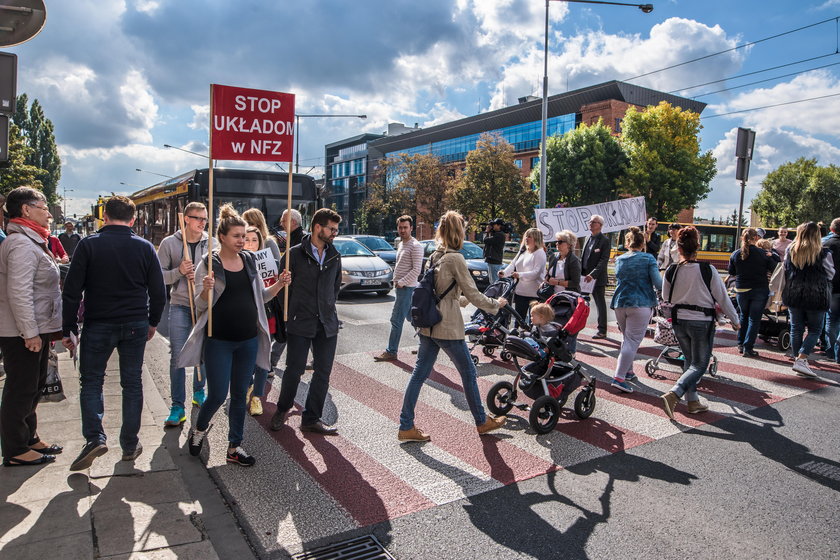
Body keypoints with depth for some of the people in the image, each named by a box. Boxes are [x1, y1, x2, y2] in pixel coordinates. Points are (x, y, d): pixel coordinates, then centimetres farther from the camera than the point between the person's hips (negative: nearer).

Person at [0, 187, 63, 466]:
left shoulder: (31, 241, 16)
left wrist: (45, 329, 22)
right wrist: (31, 333, -23)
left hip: (36, 330, 11)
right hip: (22, 334, -11)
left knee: (33, 388, 19)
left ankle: (29, 439, 32)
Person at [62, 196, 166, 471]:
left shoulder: (88, 245, -5)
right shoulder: (145, 247, 0)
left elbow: (72, 290, -6)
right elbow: (158, 291, 2)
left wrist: (67, 328, 1)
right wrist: (153, 322, 15)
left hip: (98, 325, -1)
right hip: (135, 325, 2)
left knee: (91, 381, 13)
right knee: (132, 383, 10)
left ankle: (94, 438, -2)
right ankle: (130, 445, 15)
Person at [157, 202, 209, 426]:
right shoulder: (169, 243, -1)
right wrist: (179, 271, -16)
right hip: (180, 306, -1)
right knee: (177, 356, -3)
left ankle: (199, 393, 34)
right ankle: (178, 406, 5)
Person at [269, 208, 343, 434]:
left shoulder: (335, 256, 9)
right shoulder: (295, 254, -5)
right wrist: (289, 313, 3)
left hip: (327, 323, 4)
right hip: (300, 323, -4)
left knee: (323, 372, 6)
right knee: (294, 370, 2)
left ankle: (311, 418, 20)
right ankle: (282, 409, 27)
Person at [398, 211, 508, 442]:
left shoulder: (434, 256, 10)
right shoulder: (455, 258, -14)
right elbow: (472, 294, -12)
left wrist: (461, 299, 32)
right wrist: (496, 304, 3)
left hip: (428, 325, 8)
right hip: (448, 327, -8)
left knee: (419, 374, 9)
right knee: (468, 372, 9)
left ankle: (406, 427, 13)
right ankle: (482, 422, 25)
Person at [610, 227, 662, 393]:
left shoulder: (619, 259, 10)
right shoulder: (648, 259, -3)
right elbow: (658, 283, -9)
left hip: (620, 303, 5)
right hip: (640, 304, -5)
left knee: (627, 339, 21)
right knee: (632, 341, -5)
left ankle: (628, 371, 30)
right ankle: (619, 378, -12)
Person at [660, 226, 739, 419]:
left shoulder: (671, 271, -7)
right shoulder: (707, 271, -15)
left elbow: (666, 297, 7)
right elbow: (722, 298, -6)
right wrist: (735, 320, 7)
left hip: (679, 320, 4)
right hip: (702, 322, -4)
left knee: (689, 361, 19)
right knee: (699, 365, 4)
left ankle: (693, 401, 23)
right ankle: (672, 395, -15)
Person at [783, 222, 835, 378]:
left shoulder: (790, 251, 2)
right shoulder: (824, 254, -9)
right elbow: (830, 275, 4)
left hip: (793, 295, 3)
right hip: (816, 296, -3)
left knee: (796, 329, 11)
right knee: (815, 330, 6)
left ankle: (798, 360, 16)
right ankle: (801, 359, -8)